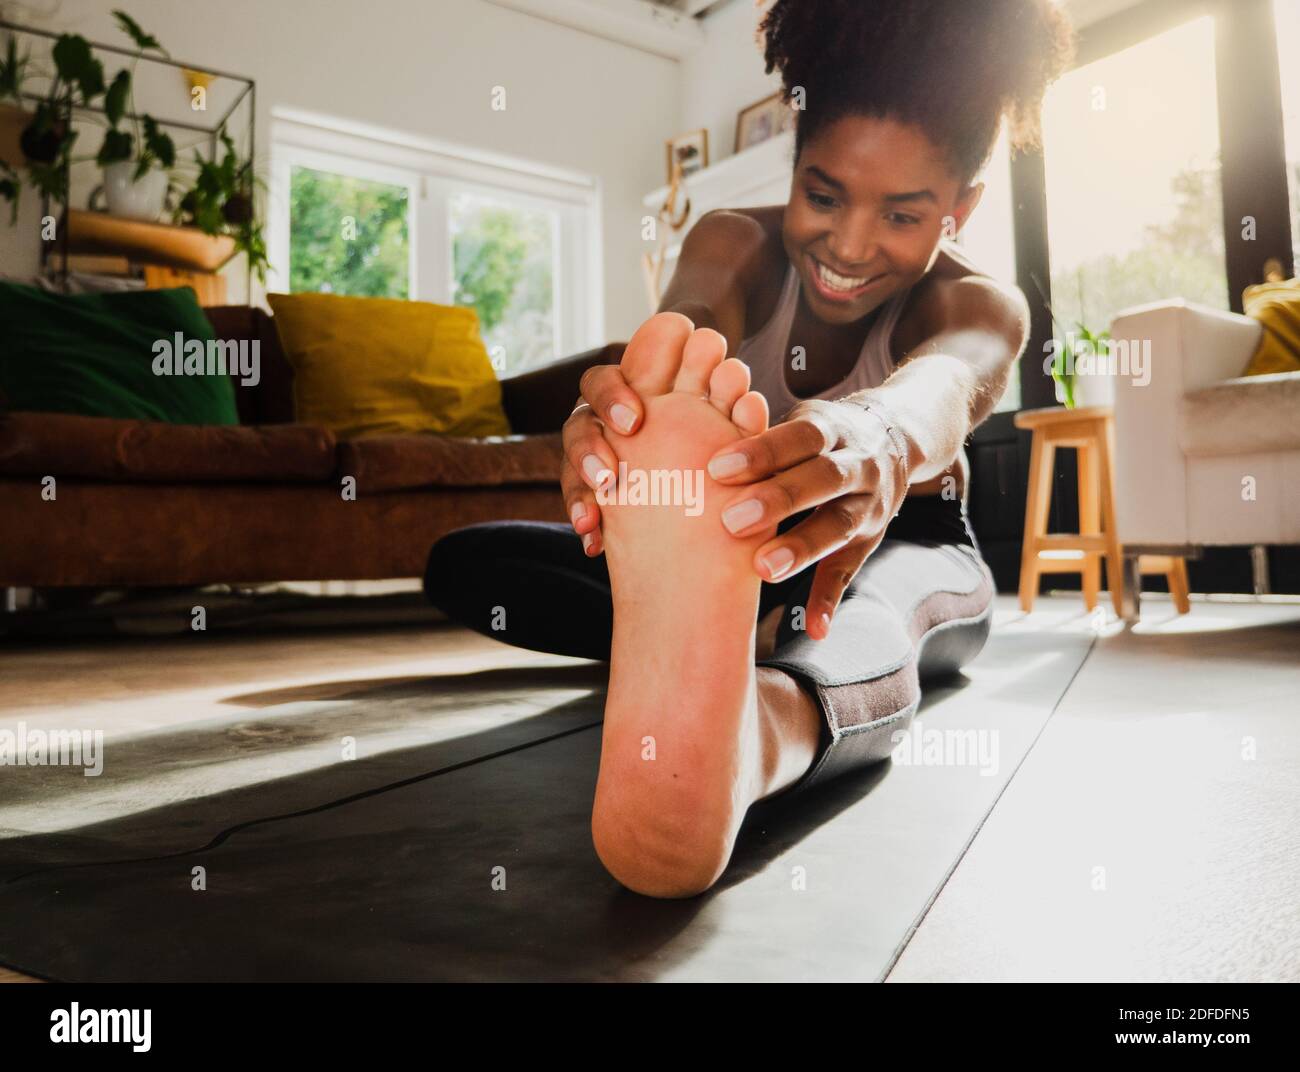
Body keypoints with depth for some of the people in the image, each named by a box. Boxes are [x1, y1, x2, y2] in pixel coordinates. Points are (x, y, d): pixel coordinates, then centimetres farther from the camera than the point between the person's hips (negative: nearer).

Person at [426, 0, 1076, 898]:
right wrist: (627, 421, -61)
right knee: (465, 564, -15)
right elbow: (680, 334, -37)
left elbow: (945, 384, -44)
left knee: (869, 604, -44)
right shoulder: (736, 245, -12)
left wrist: (884, 438, -69)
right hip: (714, 556, 3)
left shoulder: (983, 307, -17)